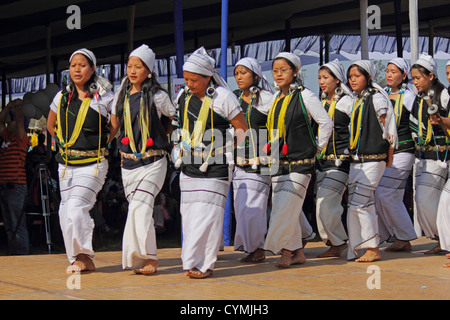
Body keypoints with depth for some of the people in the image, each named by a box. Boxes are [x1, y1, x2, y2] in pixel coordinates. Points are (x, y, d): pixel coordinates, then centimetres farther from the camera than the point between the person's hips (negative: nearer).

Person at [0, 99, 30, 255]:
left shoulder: (22, 139, -4)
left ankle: (22, 253, -4)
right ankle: (13, 252, 16)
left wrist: (18, 107, -1)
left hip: (16, 187, -8)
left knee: (18, 224, -7)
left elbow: (20, 121, -15)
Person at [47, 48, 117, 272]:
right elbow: (50, 125, 24)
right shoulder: (62, 97, 8)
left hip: (92, 163, -5)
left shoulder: (104, 97, -4)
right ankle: (79, 259, 15)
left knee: (76, 209, -18)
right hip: (66, 163, 5)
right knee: (66, 211, 4)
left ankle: (83, 256, -5)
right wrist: (64, 142, 14)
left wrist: (104, 141, 3)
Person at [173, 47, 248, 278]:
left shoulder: (223, 97, -9)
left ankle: (203, 264, -6)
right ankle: (191, 262, 14)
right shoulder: (183, 96, 7)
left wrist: (226, 151, -3)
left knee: (207, 215, -10)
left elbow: (242, 129, -3)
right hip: (188, 165, 6)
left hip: (214, 167, -6)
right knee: (189, 214, 6)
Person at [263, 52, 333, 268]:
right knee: (281, 207, 6)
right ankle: (297, 252, 14)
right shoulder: (275, 98, 12)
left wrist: (317, 148, -2)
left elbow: (326, 123, -4)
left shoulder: (305, 96, -7)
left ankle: (285, 250, -6)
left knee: (287, 207, -14)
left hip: (300, 161, -7)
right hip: (278, 161, 7)